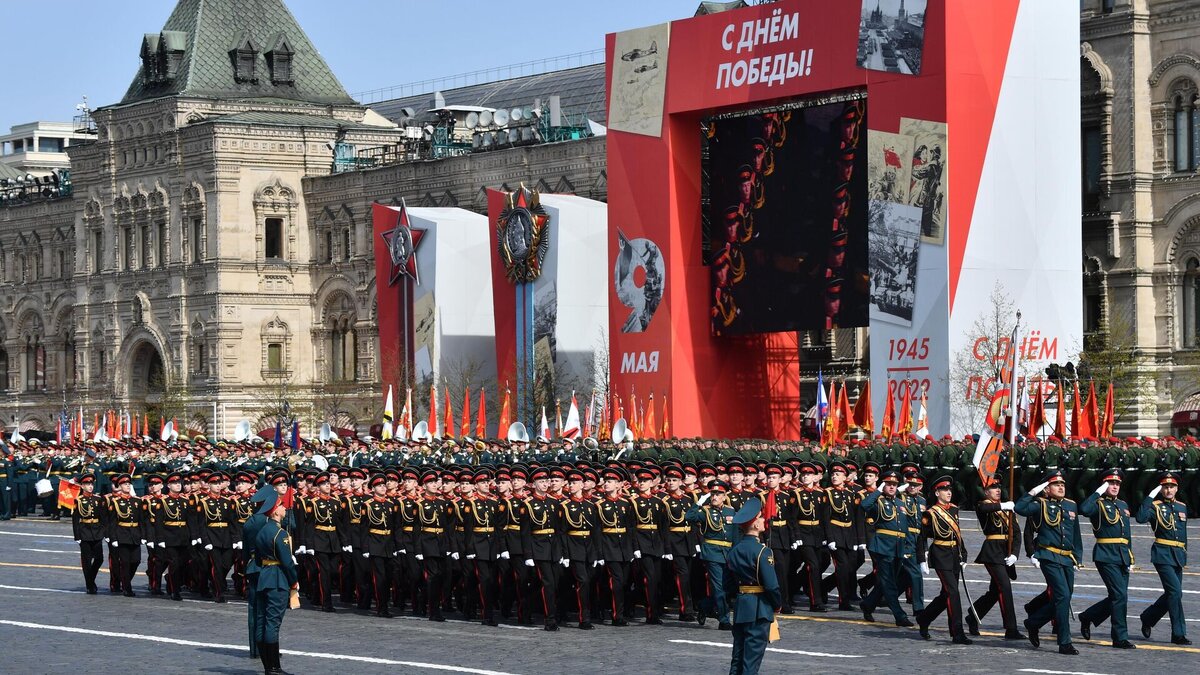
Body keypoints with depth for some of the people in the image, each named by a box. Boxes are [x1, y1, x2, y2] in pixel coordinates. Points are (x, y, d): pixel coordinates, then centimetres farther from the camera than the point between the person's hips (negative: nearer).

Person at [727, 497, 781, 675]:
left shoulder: (734, 550, 5)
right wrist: (778, 604, -4)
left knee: (739, 651, 13)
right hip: (759, 607, -7)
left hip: (740, 605, 7)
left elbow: (729, 580, 11)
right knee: (753, 653, -2)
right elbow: (771, 584, -18)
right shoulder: (761, 551, -17)